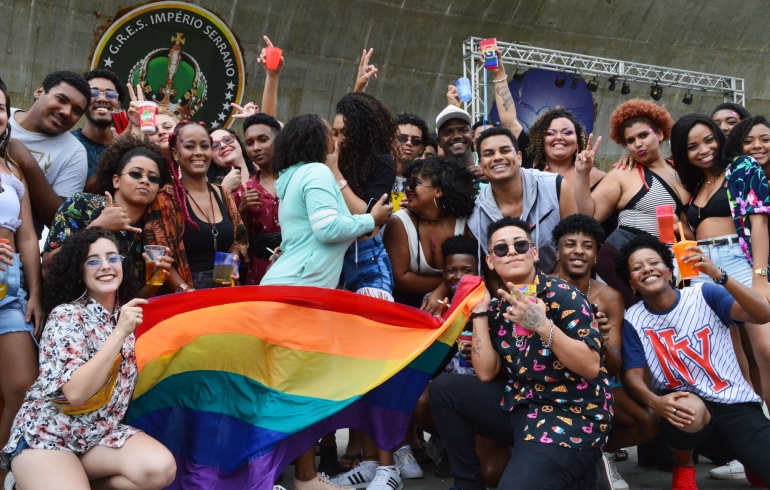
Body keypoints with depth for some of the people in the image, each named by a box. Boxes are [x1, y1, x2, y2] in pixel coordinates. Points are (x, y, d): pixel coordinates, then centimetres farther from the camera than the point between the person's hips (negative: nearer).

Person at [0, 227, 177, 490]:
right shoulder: (66, 315, -13)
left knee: (162, 468, -23)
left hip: (102, 433, 6)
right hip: (46, 435, -5)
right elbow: (75, 393, -25)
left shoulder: (127, 314, 5)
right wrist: (119, 332, -27)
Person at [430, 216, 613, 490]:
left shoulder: (562, 296, -11)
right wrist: (479, 312, -4)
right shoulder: (498, 309, 6)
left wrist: (544, 326, -34)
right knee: (443, 389, -1)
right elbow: (486, 374, 0)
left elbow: (591, 367, -20)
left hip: (573, 416, -7)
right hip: (521, 404, 7)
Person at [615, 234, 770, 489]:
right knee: (689, 411, -36)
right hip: (684, 403, 1)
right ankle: (684, 464, 0)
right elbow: (633, 375, -4)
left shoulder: (703, 294, -2)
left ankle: (748, 459, 15)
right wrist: (655, 402, -26)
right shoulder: (634, 319, 0)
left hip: (735, 403, 0)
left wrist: (718, 275, -27)